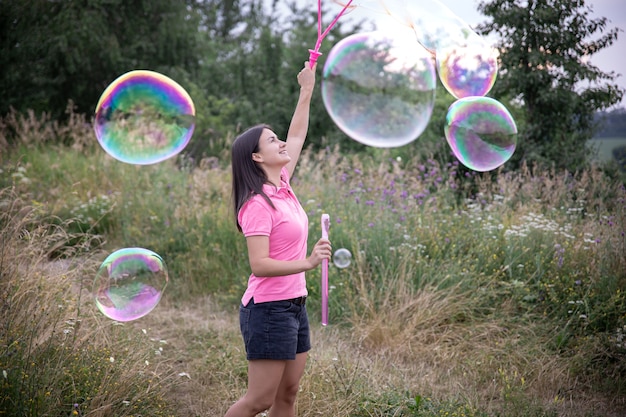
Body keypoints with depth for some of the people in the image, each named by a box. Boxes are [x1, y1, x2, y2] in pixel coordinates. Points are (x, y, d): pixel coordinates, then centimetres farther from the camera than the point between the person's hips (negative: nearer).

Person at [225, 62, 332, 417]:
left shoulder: (282, 187, 7)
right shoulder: (258, 205, -16)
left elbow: (297, 136, 19)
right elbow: (259, 265, -23)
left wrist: (307, 90, 20)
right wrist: (308, 262, -33)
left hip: (294, 305, 9)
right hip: (269, 308, -9)